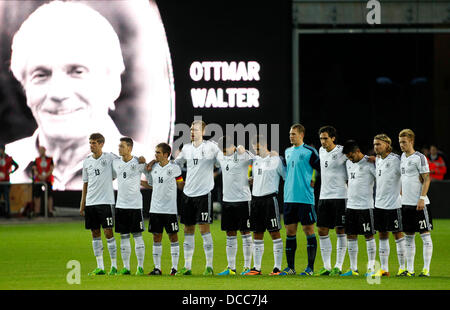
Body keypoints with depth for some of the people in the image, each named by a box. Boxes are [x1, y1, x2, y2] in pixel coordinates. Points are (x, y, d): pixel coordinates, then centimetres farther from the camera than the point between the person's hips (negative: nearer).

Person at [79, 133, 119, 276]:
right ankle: (100, 267, 10)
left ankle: (114, 266, 0)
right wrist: (82, 204, 14)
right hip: (90, 202, 5)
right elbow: (85, 183, 16)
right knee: (95, 233, 6)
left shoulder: (109, 157, -3)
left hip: (105, 201, -5)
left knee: (108, 232, -6)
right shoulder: (87, 161, 11)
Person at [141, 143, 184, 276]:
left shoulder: (174, 168, -4)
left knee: (173, 237, -1)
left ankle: (174, 267, 3)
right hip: (155, 208, 4)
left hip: (170, 209, -4)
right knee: (156, 237, 5)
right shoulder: (153, 168, 9)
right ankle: (157, 268, 10)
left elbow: (181, 186, 2)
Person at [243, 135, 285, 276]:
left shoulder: (275, 160, -4)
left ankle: (277, 267, -4)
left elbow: (287, 176, 0)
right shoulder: (255, 160, 14)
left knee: (274, 233, -5)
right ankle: (256, 267, 12)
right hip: (256, 198, 6)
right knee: (257, 235, 8)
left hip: (270, 199, -6)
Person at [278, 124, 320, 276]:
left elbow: (322, 170, -4)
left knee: (308, 230, -3)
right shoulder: (287, 152, 14)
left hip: (305, 198, -6)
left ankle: (310, 267, 0)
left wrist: (314, 181, -7)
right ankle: (290, 267, 12)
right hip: (289, 198, 6)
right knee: (290, 232, 7)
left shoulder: (310, 152, -6)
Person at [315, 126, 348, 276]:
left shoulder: (342, 152, -9)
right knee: (322, 230, 4)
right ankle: (326, 266, 10)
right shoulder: (321, 151, 11)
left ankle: (338, 266, 2)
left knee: (340, 230, -2)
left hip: (340, 196, -7)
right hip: (324, 196, 7)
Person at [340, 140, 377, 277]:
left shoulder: (369, 163, -9)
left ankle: (371, 267, 4)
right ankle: (353, 268, 12)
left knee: (369, 236, -1)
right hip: (350, 204, 7)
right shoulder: (349, 163, 13)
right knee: (350, 236, 6)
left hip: (365, 205, -7)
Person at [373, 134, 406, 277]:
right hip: (379, 204, 7)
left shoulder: (395, 160, -12)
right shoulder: (377, 160, 11)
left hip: (393, 204, -7)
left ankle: (403, 267, 6)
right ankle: (384, 269, 14)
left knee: (398, 235, -1)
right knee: (382, 236, 9)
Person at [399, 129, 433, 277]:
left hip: (420, 204, -8)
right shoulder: (403, 156, 14)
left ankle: (426, 269, -3)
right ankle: (409, 269, 13)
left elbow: (426, 179, -11)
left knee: (425, 234, -4)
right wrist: (401, 196, 20)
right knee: (409, 236, 9)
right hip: (406, 203, 8)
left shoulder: (419, 158, -9)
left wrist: (422, 198, -17)